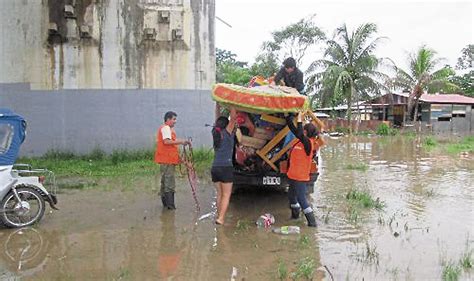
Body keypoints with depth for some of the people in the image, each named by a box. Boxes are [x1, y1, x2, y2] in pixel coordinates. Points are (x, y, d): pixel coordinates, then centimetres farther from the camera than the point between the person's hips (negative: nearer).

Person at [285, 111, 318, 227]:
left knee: (301, 199, -5)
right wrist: (289, 118, 15)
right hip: (294, 175, 10)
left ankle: (312, 221, 2)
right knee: (291, 195, 25)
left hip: (300, 177, -10)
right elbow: (294, 130, 16)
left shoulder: (308, 143, -20)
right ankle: (295, 214, 44)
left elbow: (299, 134, -39)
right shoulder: (303, 141, 5)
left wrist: (299, 121, -30)